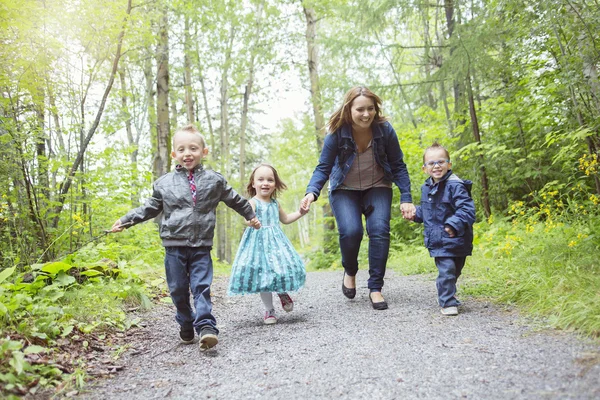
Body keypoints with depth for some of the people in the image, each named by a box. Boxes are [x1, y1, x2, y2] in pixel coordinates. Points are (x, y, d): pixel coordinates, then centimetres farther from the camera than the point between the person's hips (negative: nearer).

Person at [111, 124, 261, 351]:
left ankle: (206, 328, -12)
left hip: (201, 246, -1)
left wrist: (251, 215, 28)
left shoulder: (214, 180, 5)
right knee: (178, 290, 7)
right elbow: (151, 208, 16)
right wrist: (126, 220, 11)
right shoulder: (164, 183, 6)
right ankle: (186, 326, 23)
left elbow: (234, 200, 18)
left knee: (202, 287, -8)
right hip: (174, 245, 1)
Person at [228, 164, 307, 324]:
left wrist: (300, 213, 21)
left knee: (285, 268, -6)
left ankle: (282, 292, 28)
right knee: (262, 275, -2)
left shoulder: (275, 203, 12)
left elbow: (285, 219, 28)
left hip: (276, 241, 5)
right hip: (259, 242, -5)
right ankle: (269, 309, 15)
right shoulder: (253, 202, -7)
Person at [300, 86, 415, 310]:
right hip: (344, 190, -1)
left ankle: (375, 288, -5)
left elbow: (398, 166, -5)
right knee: (350, 231, -23)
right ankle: (350, 271, 10)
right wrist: (312, 192, -31)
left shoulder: (385, 130, -16)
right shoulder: (337, 133, -19)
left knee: (380, 231, -20)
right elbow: (323, 168, -13)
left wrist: (406, 198, -10)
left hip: (377, 188, 1)